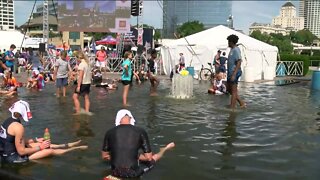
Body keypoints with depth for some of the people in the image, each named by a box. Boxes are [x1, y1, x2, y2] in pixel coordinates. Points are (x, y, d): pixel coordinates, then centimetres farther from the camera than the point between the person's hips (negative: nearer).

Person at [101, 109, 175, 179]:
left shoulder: (110, 132, -3)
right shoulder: (141, 132, -8)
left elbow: (104, 156, 7)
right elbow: (148, 157, -6)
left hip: (115, 172, 2)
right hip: (133, 173, -2)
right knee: (153, 158, 28)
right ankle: (165, 149, 54)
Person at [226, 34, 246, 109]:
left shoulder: (236, 50, -15)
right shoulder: (232, 50, 15)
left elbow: (239, 63, -21)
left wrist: (234, 74, -26)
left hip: (234, 73, -11)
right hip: (230, 72, 11)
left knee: (234, 91, -4)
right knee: (228, 89, 16)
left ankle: (232, 108, 2)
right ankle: (242, 103, 20)